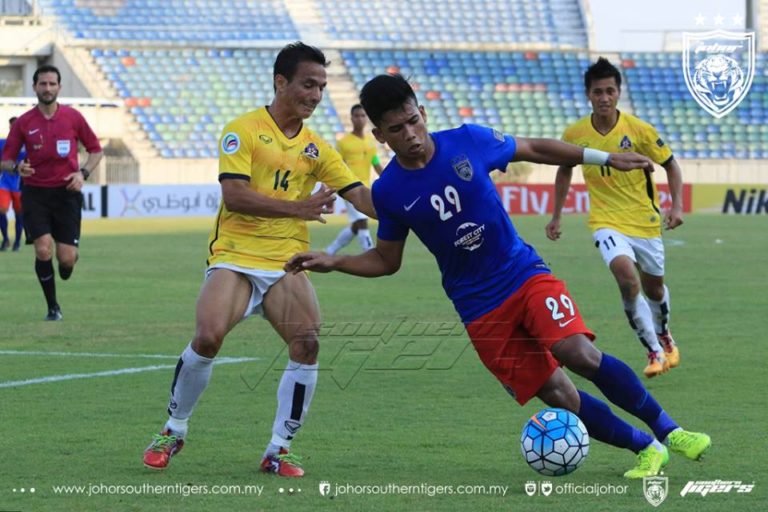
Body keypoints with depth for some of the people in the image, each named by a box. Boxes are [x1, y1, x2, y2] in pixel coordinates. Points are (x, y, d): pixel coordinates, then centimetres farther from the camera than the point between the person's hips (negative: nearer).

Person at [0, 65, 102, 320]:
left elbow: (95, 149, 10)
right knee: (43, 250, -15)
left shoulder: (73, 117, 0)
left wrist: (83, 173, -7)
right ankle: (53, 307, 4)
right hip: (35, 193, 0)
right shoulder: (23, 123, 0)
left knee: (66, 258, -7)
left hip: (67, 192, 0)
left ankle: (66, 266, 34)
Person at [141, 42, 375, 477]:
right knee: (208, 337, -23)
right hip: (235, 257, -4)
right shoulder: (243, 131, -1)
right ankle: (174, 431, 3)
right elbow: (234, 196, -13)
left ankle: (279, 450, -3)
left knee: (307, 344, -18)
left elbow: (361, 196, 7)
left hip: (287, 263, 4)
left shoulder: (316, 148, 13)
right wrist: (297, 207, -21)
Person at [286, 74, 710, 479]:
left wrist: (605, 158, 7)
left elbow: (534, 149, 8)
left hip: (524, 273, 0)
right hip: (480, 307, 1)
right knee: (558, 396, -8)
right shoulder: (388, 191, -6)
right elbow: (387, 260, 8)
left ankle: (668, 431, -9)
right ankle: (646, 449, 9)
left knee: (580, 354, -23)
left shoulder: (469, 141, -8)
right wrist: (333, 262, -7)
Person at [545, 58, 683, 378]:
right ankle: (654, 352, -17)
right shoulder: (575, 134, -6)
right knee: (627, 278, -27)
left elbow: (670, 166, 0)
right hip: (607, 222, -1)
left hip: (645, 220, 1)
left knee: (653, 288, 16)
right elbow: (564, 171, 12)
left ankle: (665, 339, 48)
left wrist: (676, 205, -13)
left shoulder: (639, 130, -11)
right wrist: (556, 216, 13)